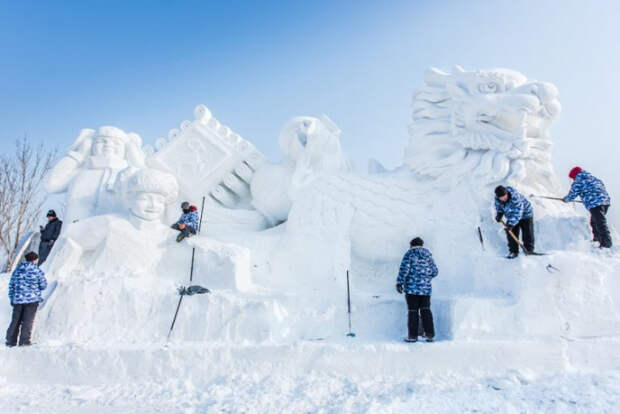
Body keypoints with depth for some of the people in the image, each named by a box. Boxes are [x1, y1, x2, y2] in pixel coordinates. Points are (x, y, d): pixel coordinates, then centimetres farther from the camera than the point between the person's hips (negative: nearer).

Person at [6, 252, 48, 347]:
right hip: (32, 300, -4)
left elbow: (11, 285, 12)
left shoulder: (17, 270, 9)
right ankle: (24, 341, -1)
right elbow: (43, 286, -4)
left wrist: (11, 299, 20)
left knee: (15, 321, 13)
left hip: (17, 300, 4)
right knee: (28, 321, 0)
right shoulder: (38, 271, -5)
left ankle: (11, 341, 17)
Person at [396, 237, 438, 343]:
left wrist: (399, 282, -14)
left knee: (413, 311, 1)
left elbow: (404, 268, -14)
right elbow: (435, 272, 15)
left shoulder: (409, 254, -2)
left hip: (412, 287, -4)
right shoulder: (428, 255, 12)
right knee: (425, 310, 11)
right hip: (426, 287, 4)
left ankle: (413, 336, 3)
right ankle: (429, 334, 7)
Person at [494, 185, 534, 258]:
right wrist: (499, 214, -17)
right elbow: (499, 207, 3)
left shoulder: (515, 196, -38)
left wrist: (511, 224, -40)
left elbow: (518, 212, -36)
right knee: (511, 234, -1)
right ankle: (513, 251, 9)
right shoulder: (497, 199, -18)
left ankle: (529, 250, 19)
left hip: (525, 215, -5)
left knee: (527, 234, 2)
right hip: (511, 217, 5)